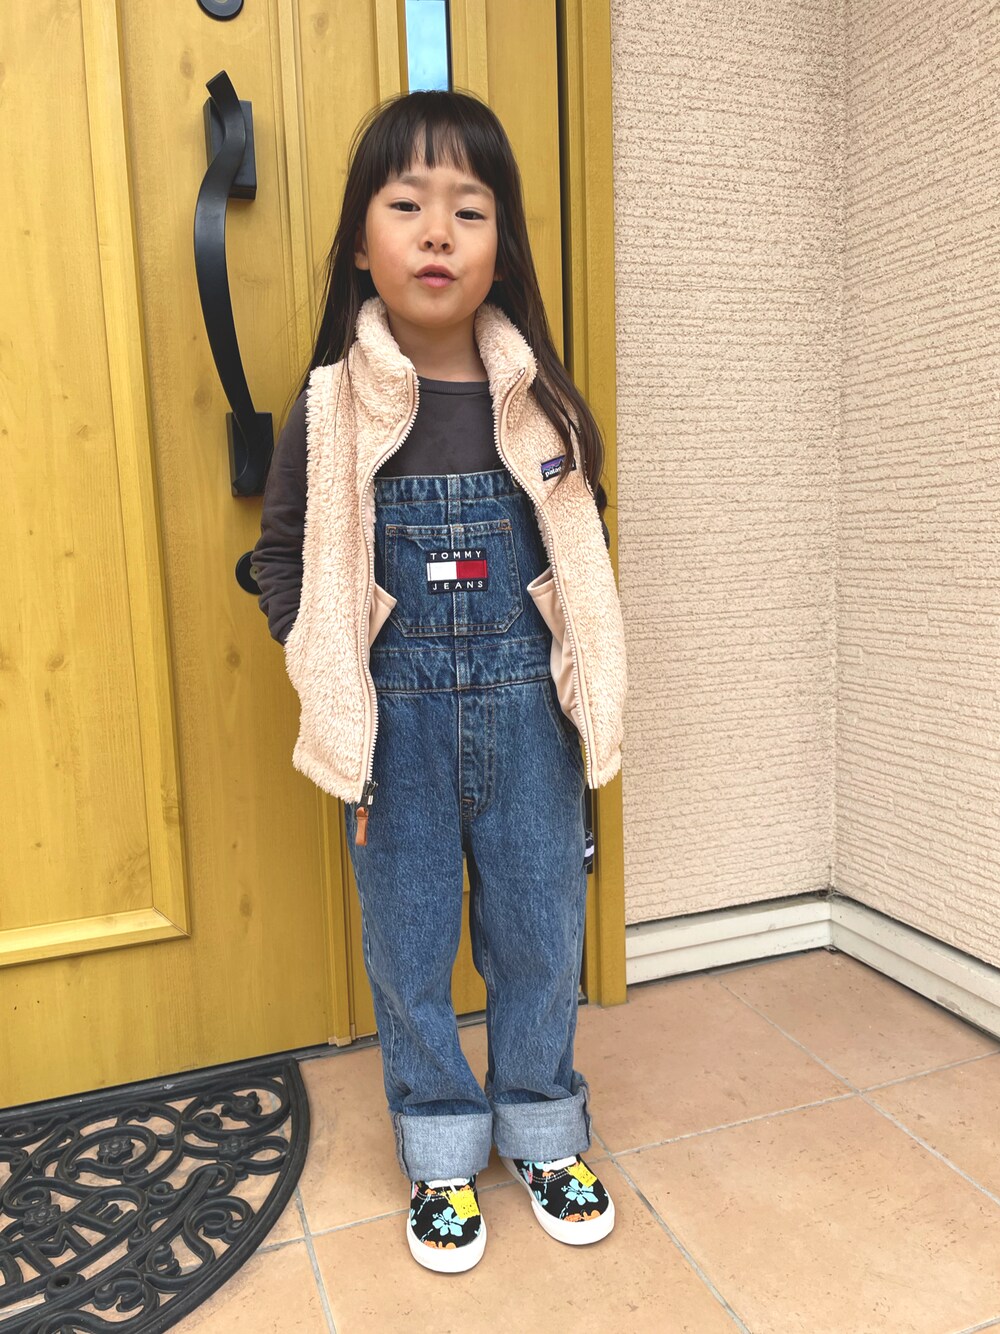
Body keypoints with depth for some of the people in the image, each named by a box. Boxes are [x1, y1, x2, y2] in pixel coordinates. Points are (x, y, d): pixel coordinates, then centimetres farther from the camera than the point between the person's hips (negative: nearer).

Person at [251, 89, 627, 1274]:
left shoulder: (539, 402, -2)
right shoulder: (332, 407, -5)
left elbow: (581, 545, 9)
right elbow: (282, 554, 4)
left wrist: (576, 672, 3)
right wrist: (329, 680, -3)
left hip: (524, 710, 2)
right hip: (398, 720, -1)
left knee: (541, 931, 13)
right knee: (409, 945, 11)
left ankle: (541, 1131, 38)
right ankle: (442, 1152, 36)